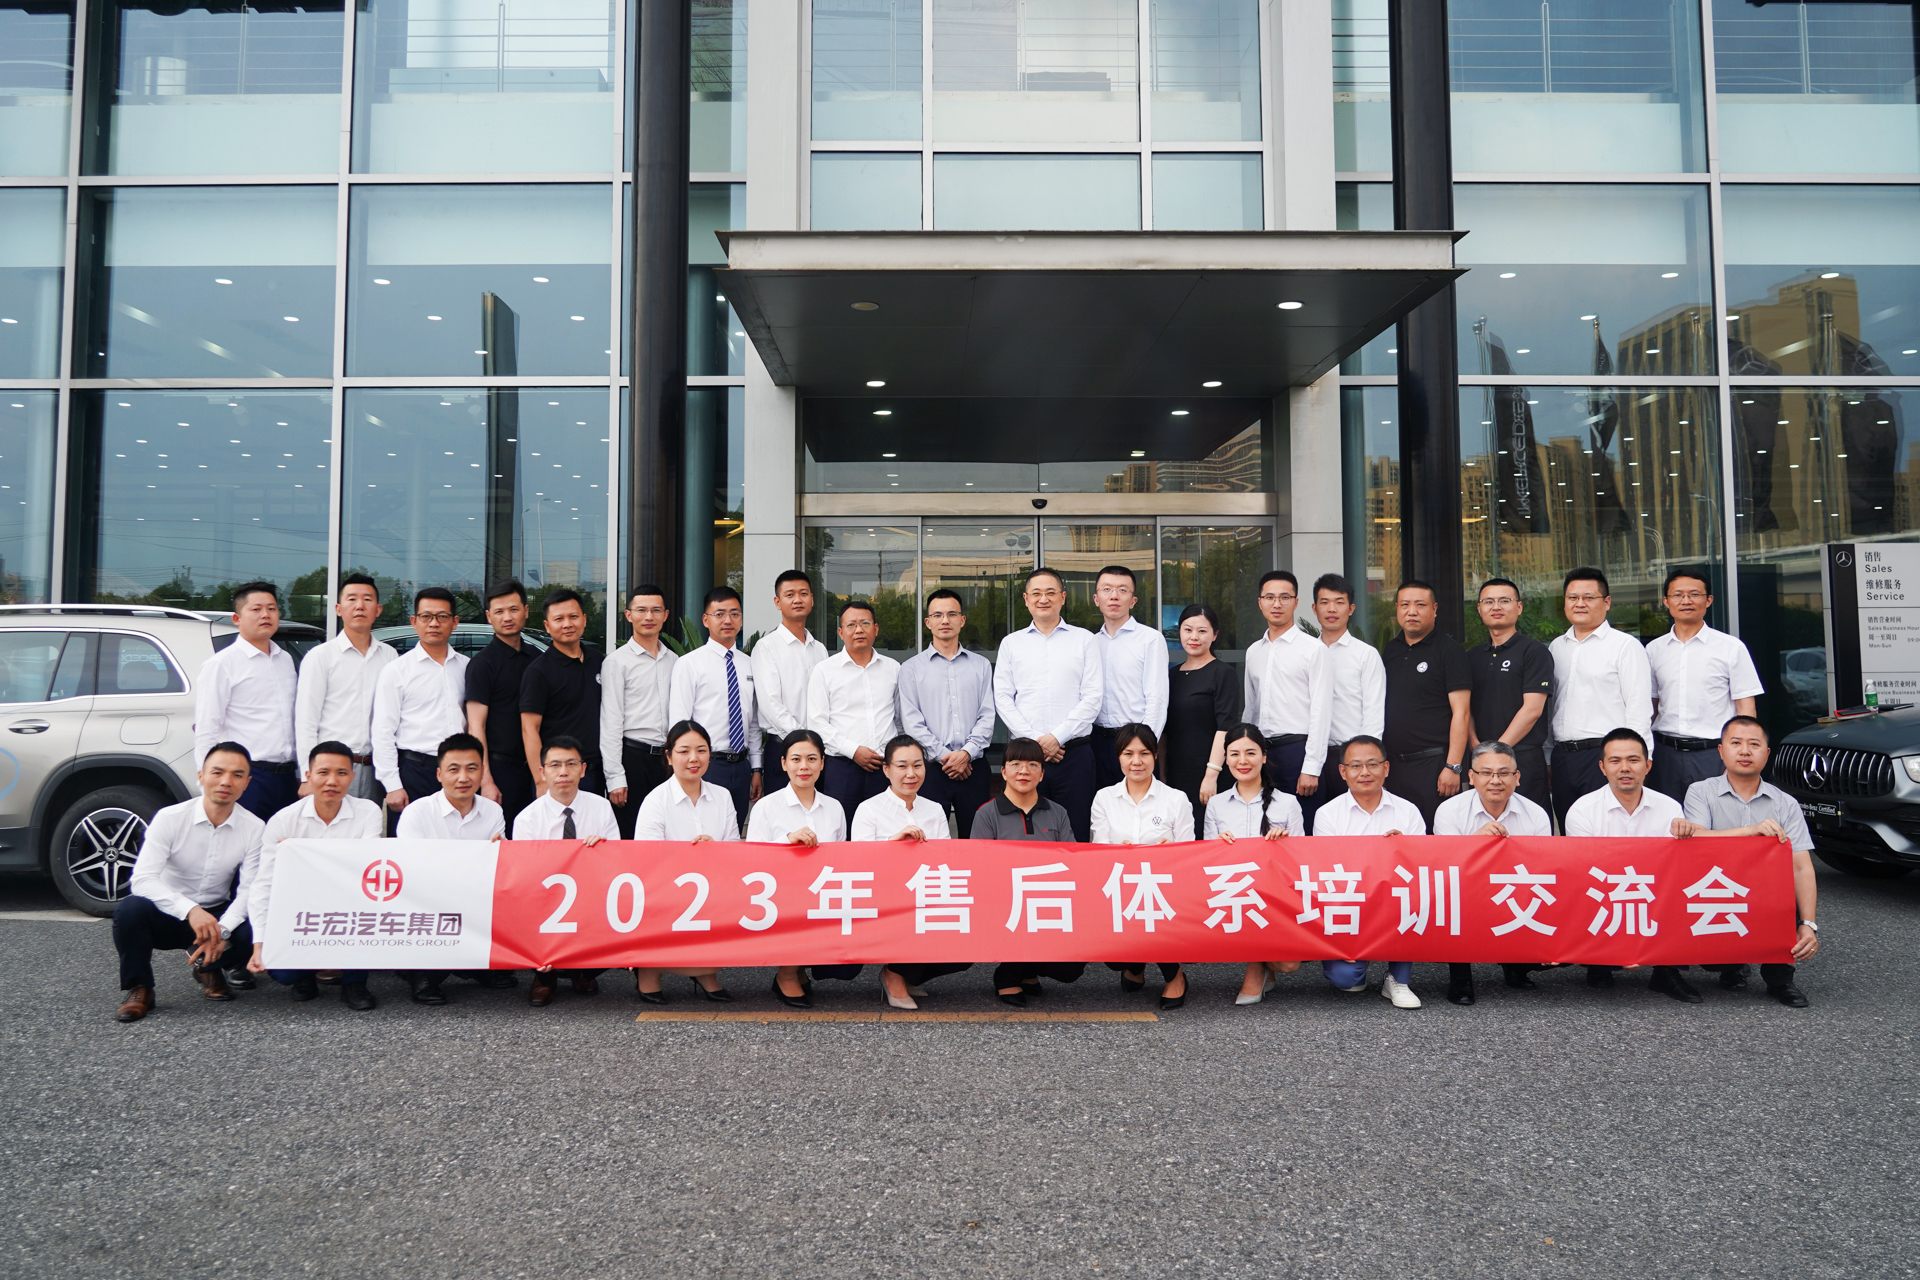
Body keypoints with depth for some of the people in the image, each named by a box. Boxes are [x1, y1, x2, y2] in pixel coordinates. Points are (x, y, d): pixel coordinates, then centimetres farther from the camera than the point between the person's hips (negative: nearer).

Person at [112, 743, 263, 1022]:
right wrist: (190, 911, -39)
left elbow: (250, 890, -13)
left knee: (256, 931, -28)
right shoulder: (170, 818, -14)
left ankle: (208, 966, 9)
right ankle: (139, 988, -7)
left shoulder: (254, 829, -9)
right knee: (131, 909, -33)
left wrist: (222, 930, -31)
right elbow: (142, 879, -24)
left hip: (217, 915, 2)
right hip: (168, 915, -1)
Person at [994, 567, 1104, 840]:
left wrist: (1057, 737, -8)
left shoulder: (1084, 639, 9)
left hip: (1074, 751, -1)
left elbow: (1094, 697, 1)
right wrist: (1034, 740, -6)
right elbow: (1002, 698, 6)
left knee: (1076, 833, -2)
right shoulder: (1011, 643, 13)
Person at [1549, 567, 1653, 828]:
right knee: (1568, 834, 7)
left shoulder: (1625, 645, 1)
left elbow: (1640, 709, -4)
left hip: (1606, 754, -5)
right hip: (1563, 756, 5)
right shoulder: (1556, 647, 15)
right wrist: (1547, 759, 12)